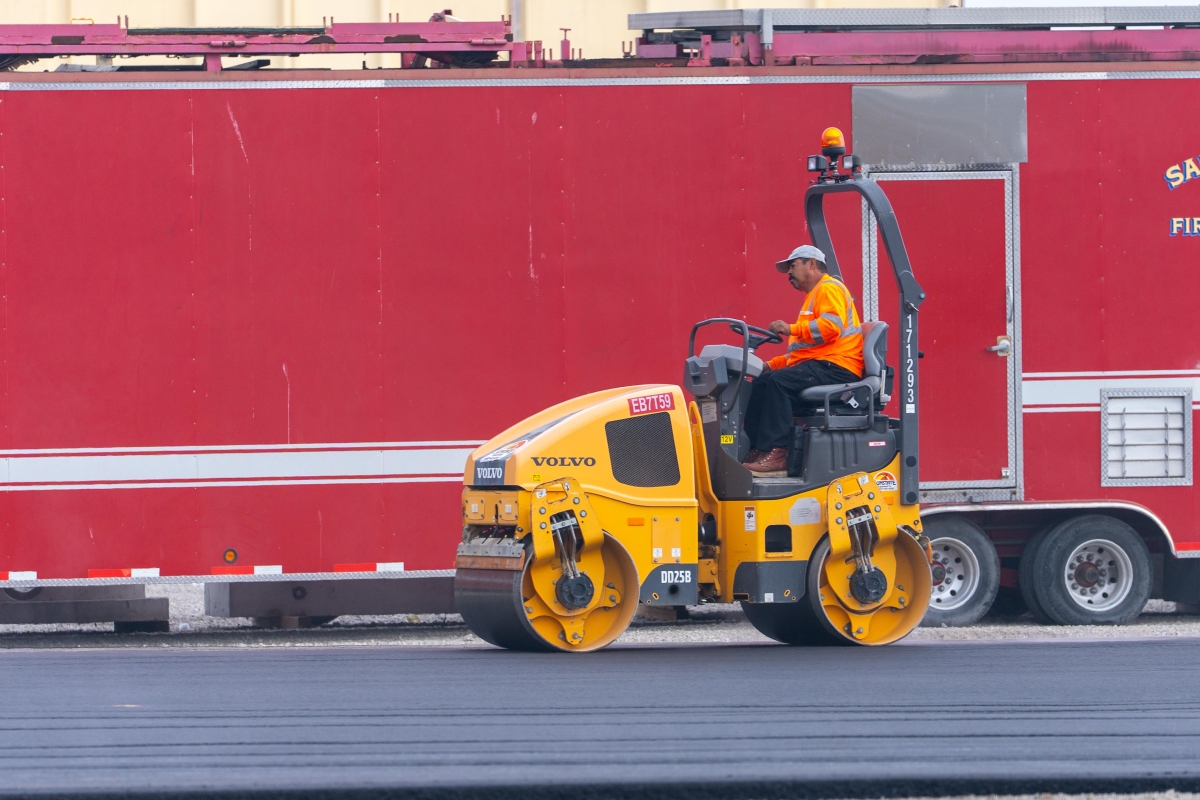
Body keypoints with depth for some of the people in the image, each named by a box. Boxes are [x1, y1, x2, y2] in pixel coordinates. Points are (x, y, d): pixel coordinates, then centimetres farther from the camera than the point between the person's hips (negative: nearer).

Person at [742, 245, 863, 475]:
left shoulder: (829, 289, -2)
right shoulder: (813, 296, 31)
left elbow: (832, 326, -21)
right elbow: (802, 349, 31)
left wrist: (792, 329, -23)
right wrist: (771, 365, 19)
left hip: (836, 367, -11)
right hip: (815, 365, 11)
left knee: (778, 381, -29)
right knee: (760, 382, 0)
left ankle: (775, 453, -35)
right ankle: (755, 450, -11)